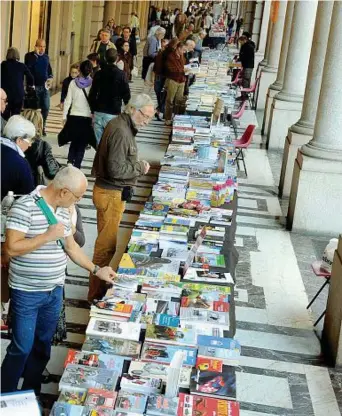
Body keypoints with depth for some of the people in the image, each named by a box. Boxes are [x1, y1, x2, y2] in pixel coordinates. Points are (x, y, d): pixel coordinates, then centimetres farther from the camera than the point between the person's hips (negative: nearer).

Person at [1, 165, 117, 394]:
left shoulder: (63, 210, 5)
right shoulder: (24, 207, -19)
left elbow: (71, 247, 15)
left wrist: (97, 270, 15)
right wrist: (48, 236, -23)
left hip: (55, 291, 7)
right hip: (27, 293, -7)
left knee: (42, 346, 16)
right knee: (21, 349, 1)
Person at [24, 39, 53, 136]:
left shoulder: (46, 56, 12)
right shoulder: (29, 55, -4)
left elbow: (49, 69, 22)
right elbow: (28, 68, -20)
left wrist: (50, 78, 3)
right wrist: (36, 54, -23)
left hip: (45, 86, 5)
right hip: (34, 86, -5)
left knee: (46, 107, 2)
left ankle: (42, 127, 15)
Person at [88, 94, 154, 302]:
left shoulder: (120, 125, 9)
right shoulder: (121, 131, -23)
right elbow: (116, 169, -28)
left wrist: (137, 164, 7)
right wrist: (140, 166, -16)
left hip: (109, 191, 11)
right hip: (111, 194, -11)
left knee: (106, 240, 20)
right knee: (106, 244, -1)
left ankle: (100, 284, 35)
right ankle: (96, 294, 9)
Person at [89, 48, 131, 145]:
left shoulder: (99, 74, 5)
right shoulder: (121, 75, -5)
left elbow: (92, 94, 7)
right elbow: (126, 95, -4)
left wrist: (93, 110, 16)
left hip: (98, 113, 3)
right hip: (113, 114, -3)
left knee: (99, 143, 6)